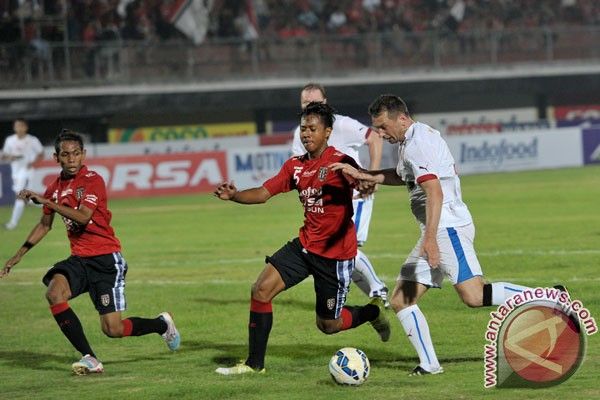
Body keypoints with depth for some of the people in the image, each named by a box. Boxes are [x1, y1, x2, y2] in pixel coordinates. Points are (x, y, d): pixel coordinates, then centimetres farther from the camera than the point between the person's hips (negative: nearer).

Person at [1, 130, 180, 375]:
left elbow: (83, 217, -26)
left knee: (113, 330, -8)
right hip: (79, 259, 6)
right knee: (54, 293, -26)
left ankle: (161, 324, 24)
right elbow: (45, 224, 24)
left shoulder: (93, 181, -11)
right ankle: (89, 359, -19)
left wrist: (46, 202, -29)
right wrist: (20, 254, 23)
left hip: (106, 259, -6)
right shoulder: (55, 188, 8)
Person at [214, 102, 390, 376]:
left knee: (328, 325, 4)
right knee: (261, 290, -9)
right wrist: (233, 195, -16)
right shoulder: (295, 166, 5)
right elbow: (264, 193, 3)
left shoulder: (339, 162, -15)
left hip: (335, 252, -6)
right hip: (305, 245, 6)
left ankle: (373, 312, 36)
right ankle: (254, 364, 1)